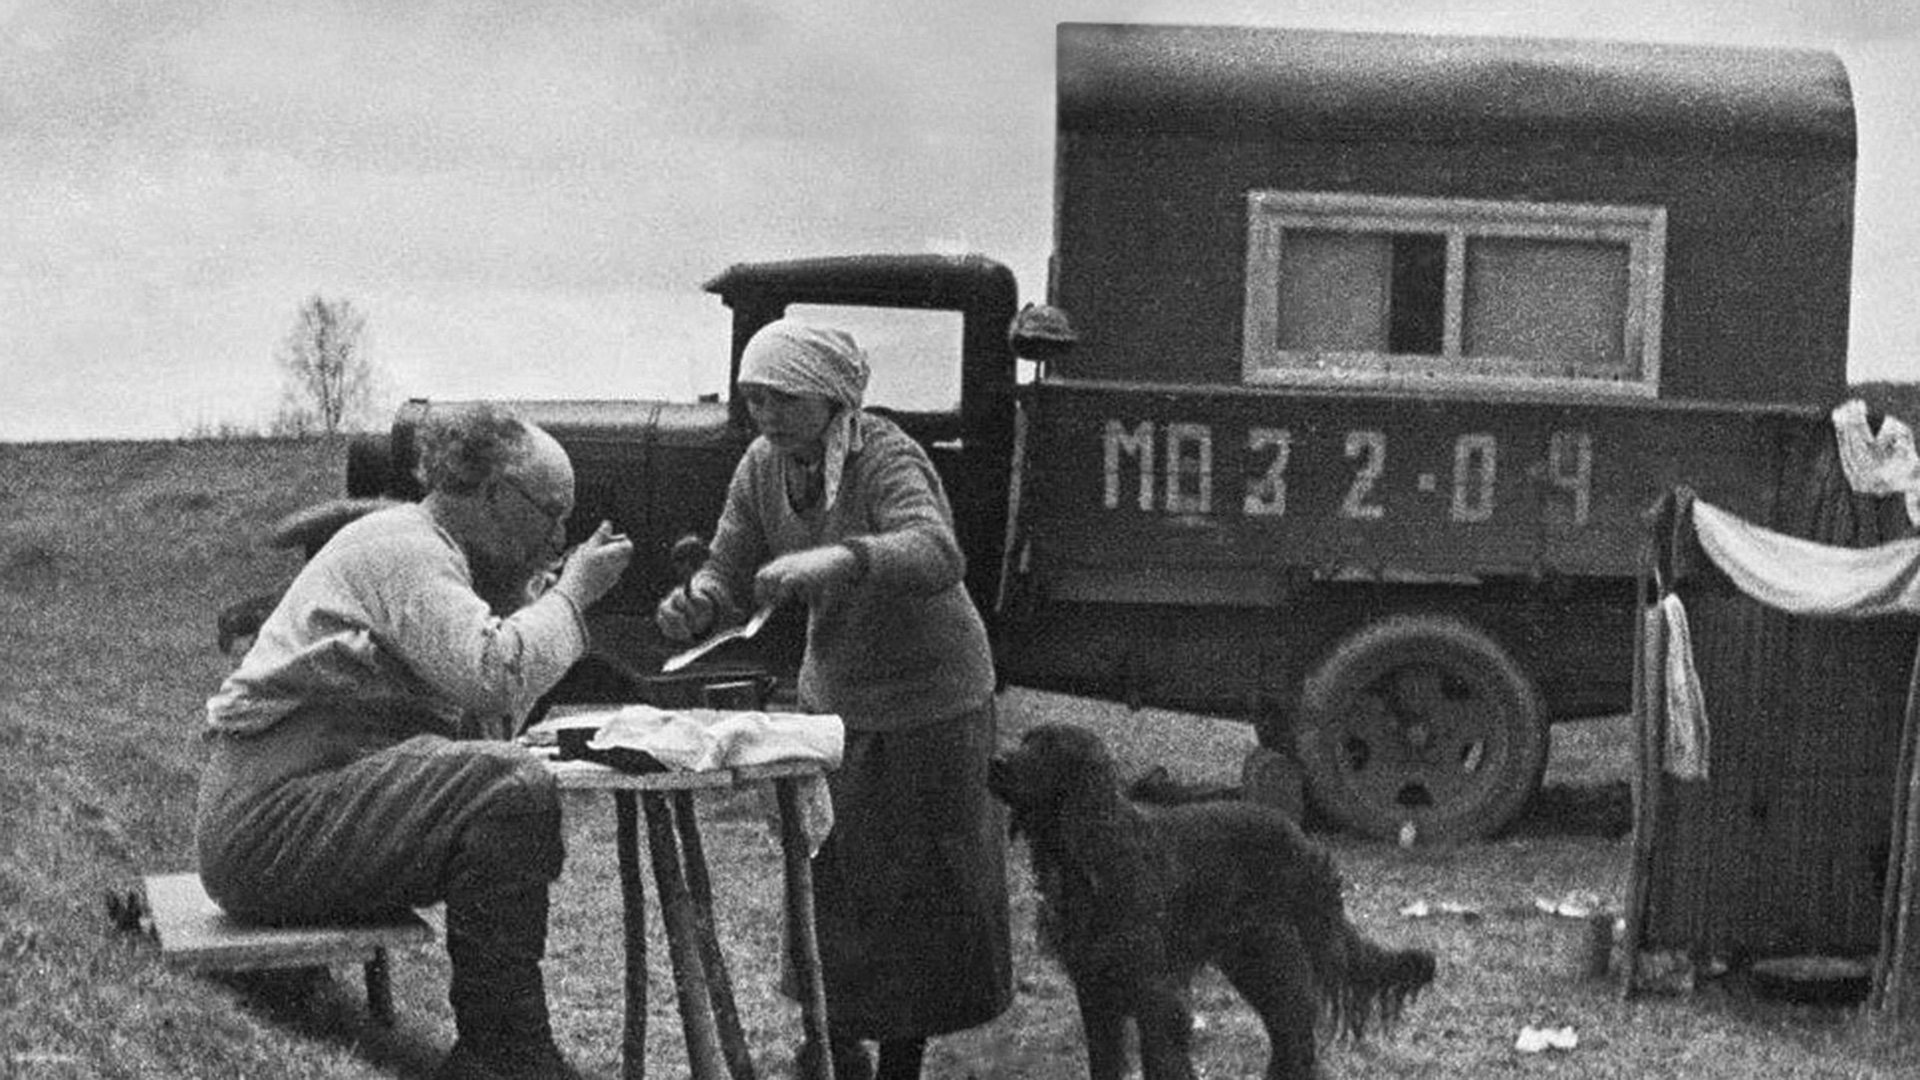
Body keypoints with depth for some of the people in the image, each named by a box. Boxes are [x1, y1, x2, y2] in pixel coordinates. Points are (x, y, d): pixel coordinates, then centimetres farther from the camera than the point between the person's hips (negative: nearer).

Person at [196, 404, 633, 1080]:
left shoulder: (433, 554, 20)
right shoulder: (401, 546, -11)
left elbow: (489, 720, 14)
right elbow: (494, 673, -26)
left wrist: (532, 593, 8)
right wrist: (571, 593, -11)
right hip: (269, 821, -11)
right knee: (511, 790, -24)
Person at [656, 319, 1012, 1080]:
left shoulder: (883, 458, -26)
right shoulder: (761, 468, -5)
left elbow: (937, 553, -44)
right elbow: (730, 572, -2)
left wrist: (842, 558, -62)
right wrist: (695, 603, -26)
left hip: (930, 702, -5)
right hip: (832, 696, 5)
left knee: (922, 882, 3)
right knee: (824, 875, 6)